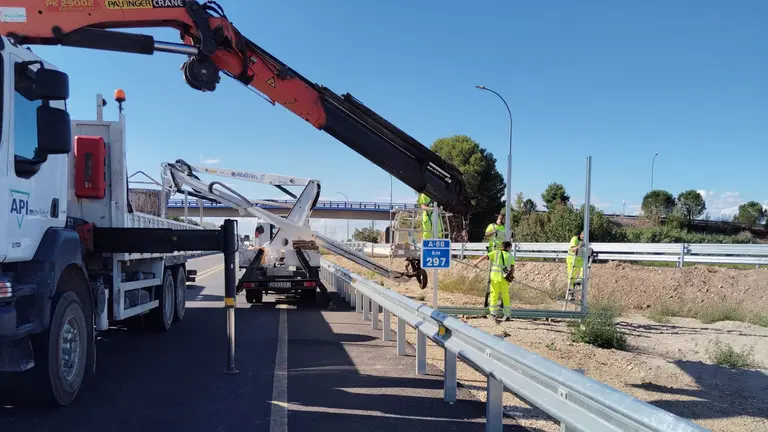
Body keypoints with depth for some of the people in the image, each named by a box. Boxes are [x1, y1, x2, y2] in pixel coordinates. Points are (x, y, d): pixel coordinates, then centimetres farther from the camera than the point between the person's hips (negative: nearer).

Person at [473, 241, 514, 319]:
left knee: (494, 294, 8)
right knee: (505, 295, 10)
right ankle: (507, 314, 13)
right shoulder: (510, 256, 15)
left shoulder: (495, 253, 10)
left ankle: (493, 311, 7)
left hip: (495, 276, -1)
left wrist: (476, 262, 8)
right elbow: (512, 269, 10)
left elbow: (484, 257, 0)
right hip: (504, 277, 1)